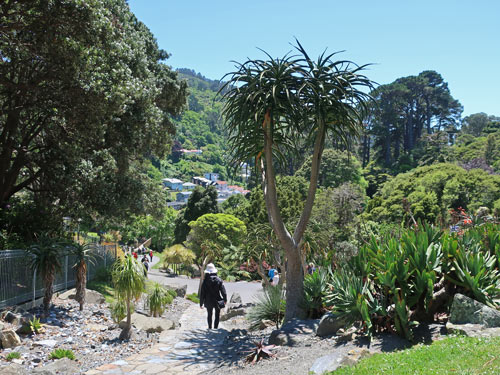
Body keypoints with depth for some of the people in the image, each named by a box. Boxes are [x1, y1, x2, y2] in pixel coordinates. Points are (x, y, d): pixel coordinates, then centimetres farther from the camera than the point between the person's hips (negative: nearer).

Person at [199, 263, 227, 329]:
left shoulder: (205, 281, -10)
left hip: (208, 301, 0)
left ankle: (210, 327, 23)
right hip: (217, 301, 0)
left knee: (209, 315, 18)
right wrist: (225, 299, 9)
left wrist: (201, 303, 2)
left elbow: (202, 293, -6)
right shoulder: (219, 280, -8)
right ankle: (216, 327, 6)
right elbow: (223, 291, -4)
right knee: (217, 315, 13)